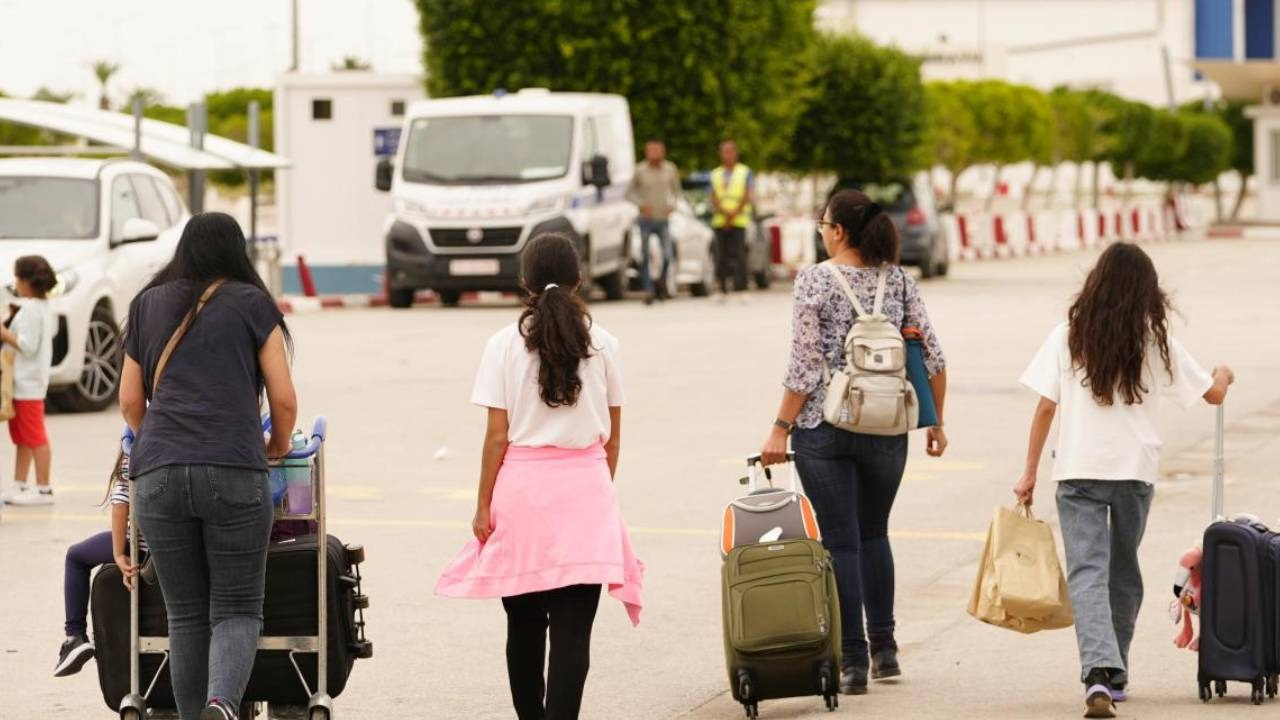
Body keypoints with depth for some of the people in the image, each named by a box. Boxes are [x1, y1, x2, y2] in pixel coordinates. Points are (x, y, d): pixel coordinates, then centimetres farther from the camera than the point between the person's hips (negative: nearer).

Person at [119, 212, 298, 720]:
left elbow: (130, 401, 21)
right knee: (237, 610, 1)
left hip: (157, 476, 3)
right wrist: (279, 446, 25)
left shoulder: (148, 304, 18)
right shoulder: (252, 303, 9)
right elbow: (284, 398, 6)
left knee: (186, 615, 10)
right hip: (234, 471, -2)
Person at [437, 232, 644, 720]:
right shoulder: (601, 345, 2)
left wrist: (484, 506, 2)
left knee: (525, 625, 12)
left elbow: (497, 436, -4)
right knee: (572, 630, -4)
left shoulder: (505, 345, -3)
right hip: (585, 486, 0)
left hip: (522, 485, 0)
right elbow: (613, 436, 7)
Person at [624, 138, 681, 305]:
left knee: (667, 255, -10)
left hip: (663, 220, 1)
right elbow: (630, 192, 3)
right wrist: (641, 203, -14)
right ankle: (648, 290, 4)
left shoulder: (670, 169, 1)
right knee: (645, 257, -5)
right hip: (646, 220, -1)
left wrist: (672, 204, -2)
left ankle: (662, 281, 18)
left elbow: (676, 190, 16)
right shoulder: (640, 171, -6)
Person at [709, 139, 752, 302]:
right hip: (719, 221, 3)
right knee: (721, 257, 1)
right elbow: (714, 198, 7)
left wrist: (733, 215, -10)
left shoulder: (745, 172, 8)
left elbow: (747, 196, 0)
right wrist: (724, 212, -11)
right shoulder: (715, 174, 16)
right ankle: (723, 289, 5)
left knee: (739, 255, -13)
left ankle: (741, 288, -17)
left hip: (739, 220, -3)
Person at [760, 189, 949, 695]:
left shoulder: (814, 280, -9)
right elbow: (932, 357, 2)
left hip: (824, 426, -4)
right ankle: (884, 648, 20)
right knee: (874, 534, 21)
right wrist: (937, 422, 13)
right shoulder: (898, 279, 3)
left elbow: (806, 365, -13)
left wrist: (781, 429, -7)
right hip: (886, 427, 4)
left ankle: (853, 660, 2)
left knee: (840, 541, 2)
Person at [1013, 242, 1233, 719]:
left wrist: (1030, 474, 4)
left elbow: (1045, 409, -3)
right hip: (1136, 470, 1)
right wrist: (1224, 376, 33)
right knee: (1124, 572, 18)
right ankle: (1115, 675, 26)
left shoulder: (1067, 338, -2)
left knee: (1087, 572, -7)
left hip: (1078, 470, -1)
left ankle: (1098, 674, -26)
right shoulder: (1156, 342, 0)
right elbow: (1213, 395, 9)